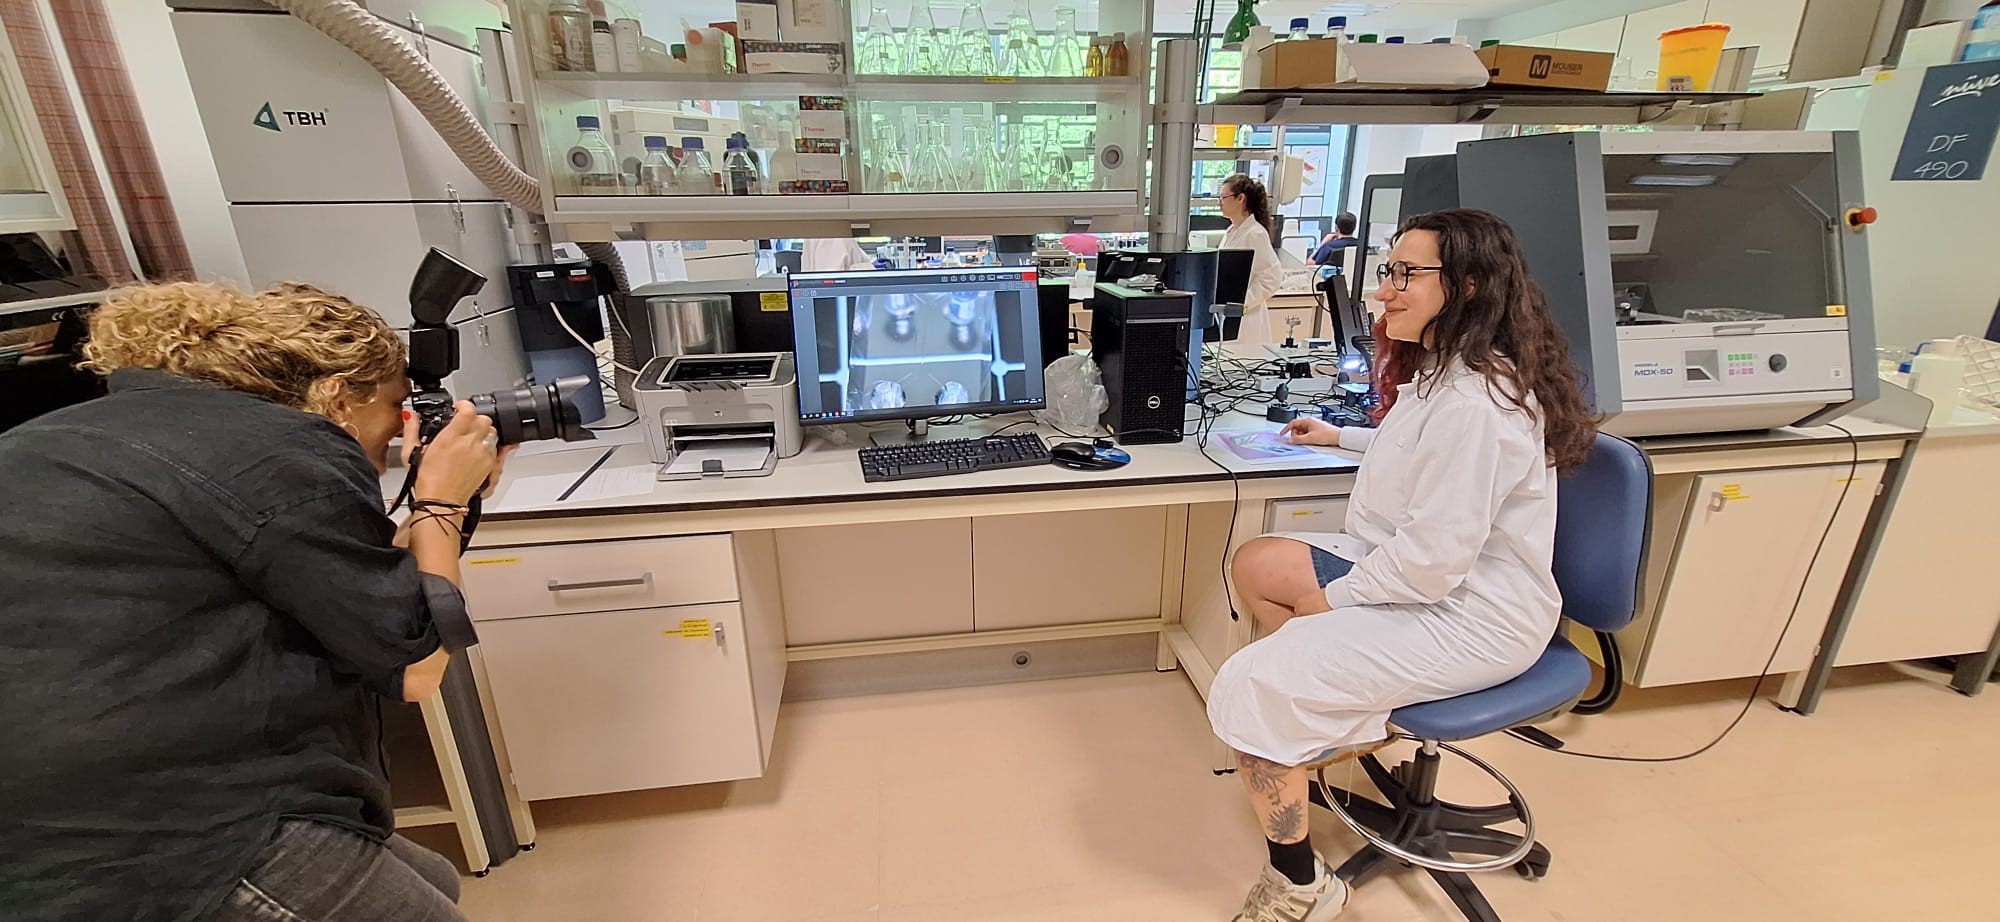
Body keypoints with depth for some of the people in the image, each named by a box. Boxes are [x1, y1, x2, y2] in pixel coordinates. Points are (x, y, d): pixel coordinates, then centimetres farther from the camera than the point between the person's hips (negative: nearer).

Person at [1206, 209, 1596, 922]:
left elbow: (1434, 557, -28)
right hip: (1423, 569, 11)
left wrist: (1331, 599, -14)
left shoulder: (1472, 403, -26)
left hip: (1471, 617, -11)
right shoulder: (1446, 370, 8)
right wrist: (1344, 438, 30)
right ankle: (1350, 722, 17)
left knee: (1247, 688, -20)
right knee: (1257, 564, 8)